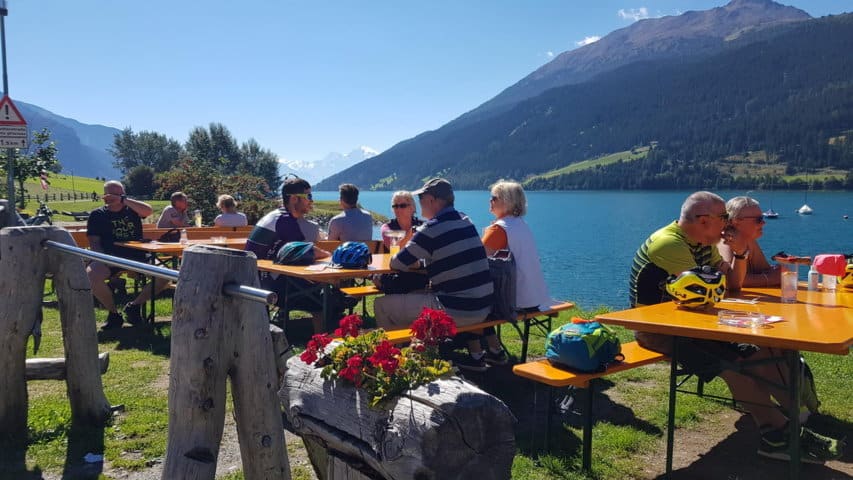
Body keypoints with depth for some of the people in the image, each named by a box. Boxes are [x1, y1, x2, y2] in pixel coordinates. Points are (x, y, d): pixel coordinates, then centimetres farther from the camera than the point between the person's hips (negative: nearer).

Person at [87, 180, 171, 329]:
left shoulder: (132, 209, 12)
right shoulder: (97, 215, 11)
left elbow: (149, 210, -11)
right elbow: (94, 243, 3)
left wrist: (123, 200, -15)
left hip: (136, 257, 1)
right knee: (91, 275, -34)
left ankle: (134, 305, 2)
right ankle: (114, 313, -10)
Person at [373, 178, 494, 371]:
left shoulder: (432, 229, -14)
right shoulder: (465, 221, 10)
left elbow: (398, 264, -7)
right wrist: (419, 261, 14)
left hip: (457, 311, -8)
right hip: (483, 306, 8)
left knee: (382, 305, -1)